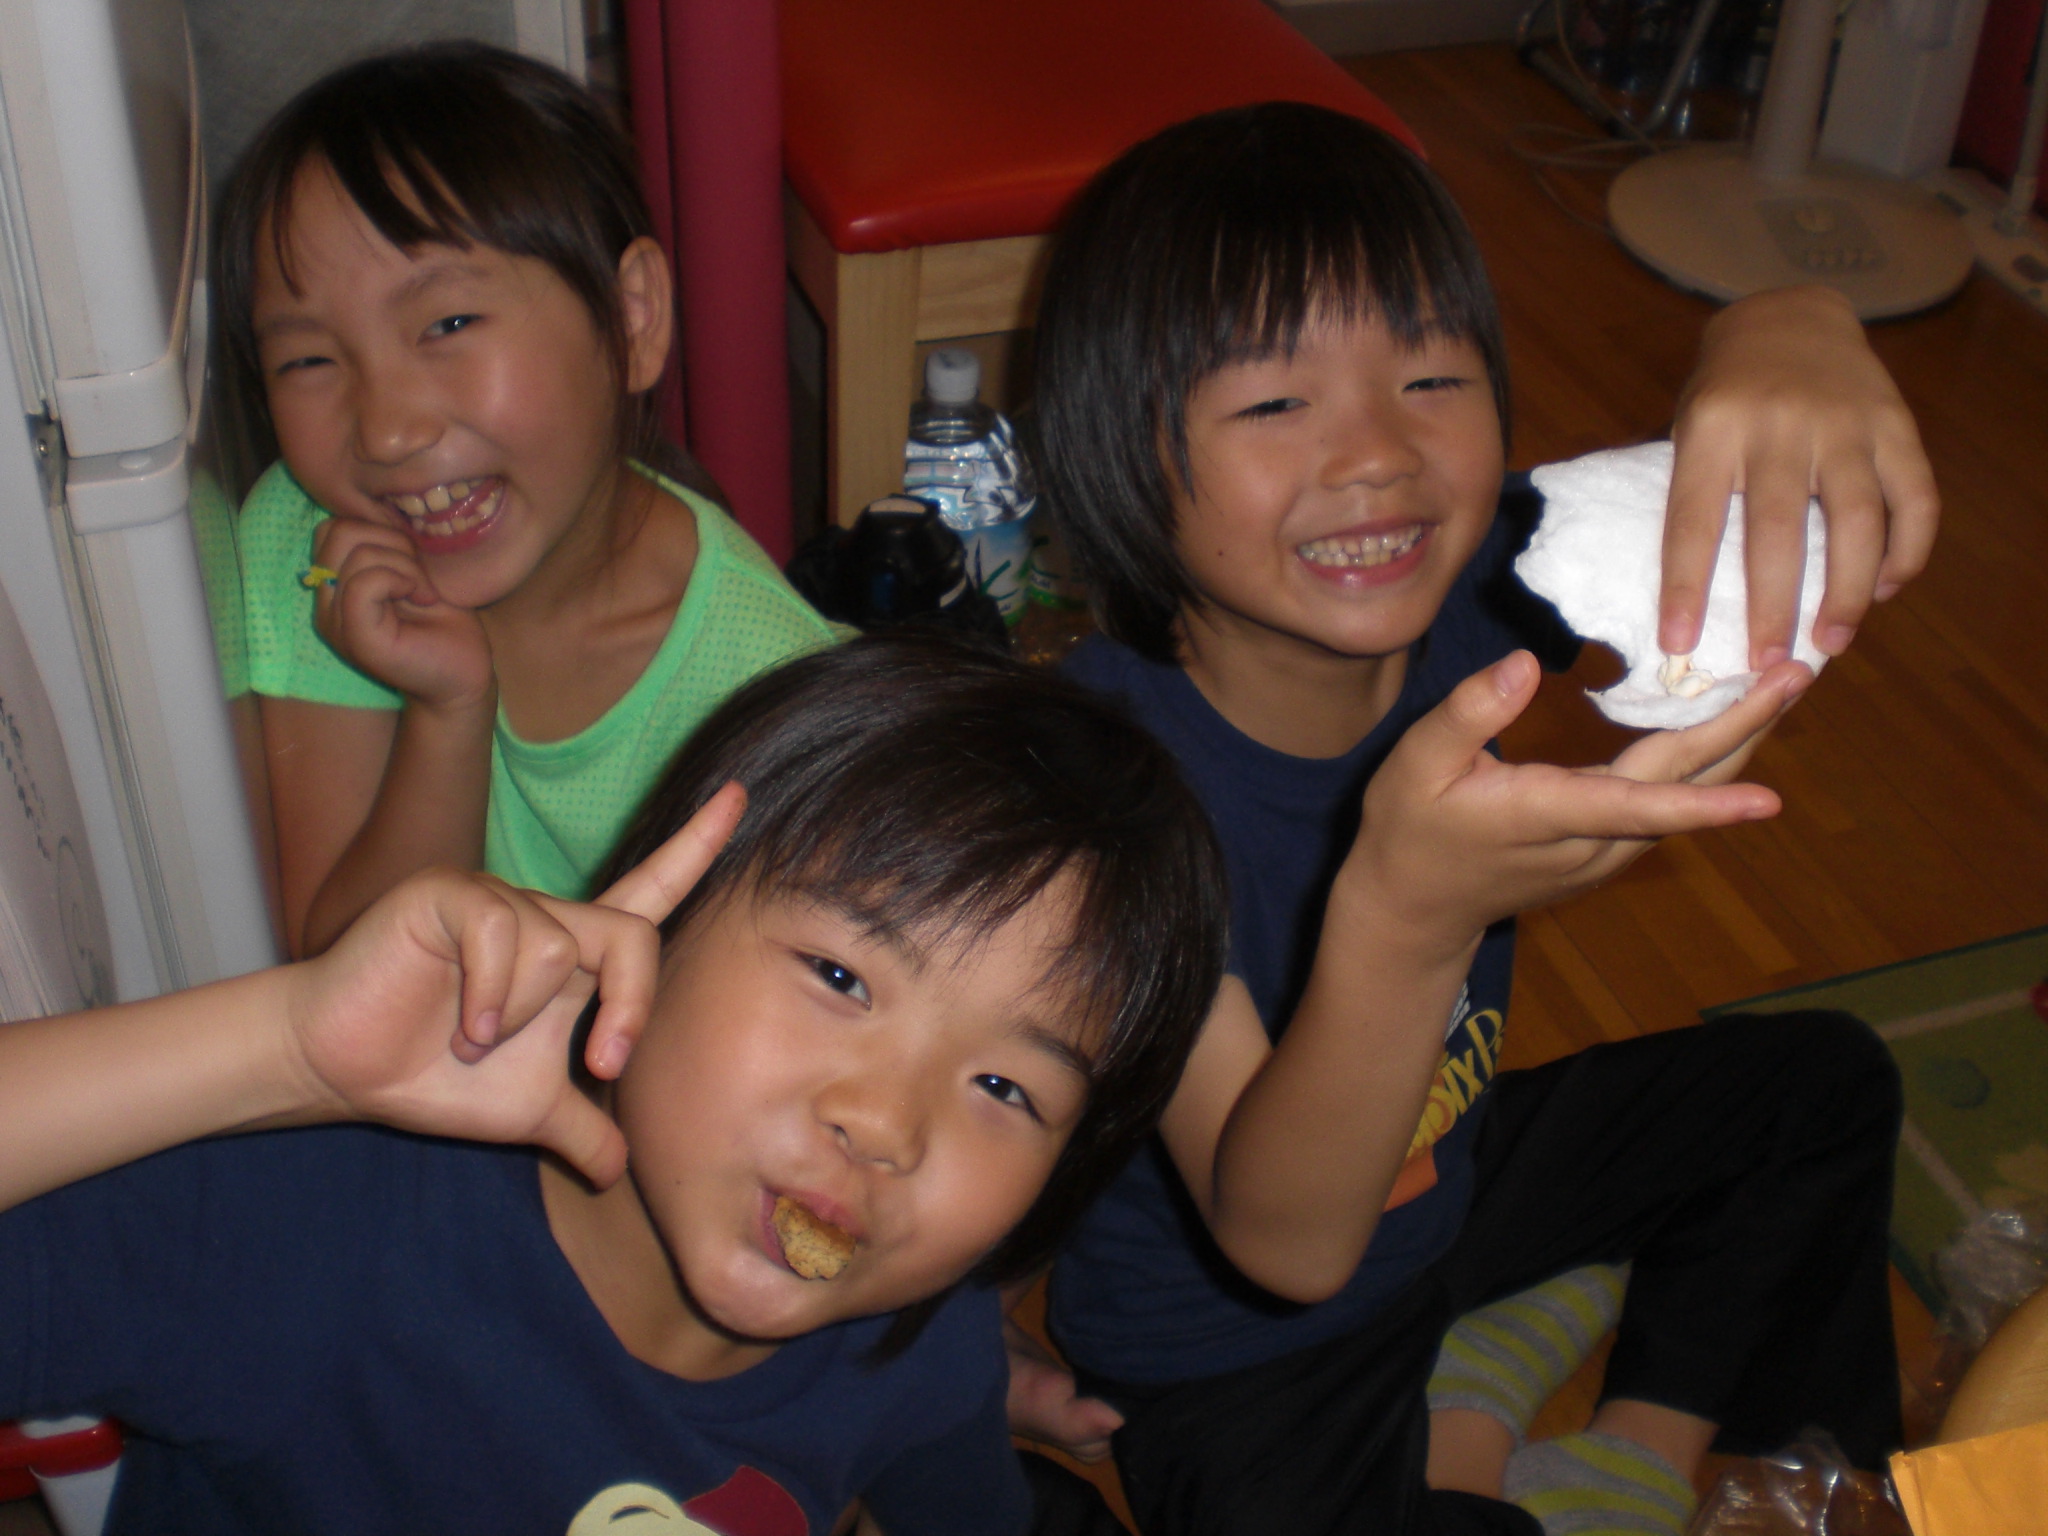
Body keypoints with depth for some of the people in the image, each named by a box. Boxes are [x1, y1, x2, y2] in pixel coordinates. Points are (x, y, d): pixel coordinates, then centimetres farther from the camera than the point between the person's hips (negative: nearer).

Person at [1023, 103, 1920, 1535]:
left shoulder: (1469, 582, -19)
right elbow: (1287, 1241, -39)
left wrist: (1792, 332, -51)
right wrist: (1404, 916, -57)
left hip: (1440, 1182, 6)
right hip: (1232, 1364, -6)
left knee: (1821, 1079, 15)